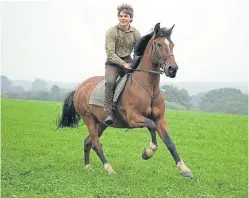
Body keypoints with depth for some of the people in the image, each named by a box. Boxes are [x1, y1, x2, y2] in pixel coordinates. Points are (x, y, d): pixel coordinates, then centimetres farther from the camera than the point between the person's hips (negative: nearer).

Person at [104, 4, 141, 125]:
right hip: (113, 62, -4)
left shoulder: (135, 33, 3)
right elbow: (110, 53, -14)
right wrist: (123, 64, -23)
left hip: (128, 61, 4)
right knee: (110, 82, -31)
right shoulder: (111, 32, -8)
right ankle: (109, 113, -29)